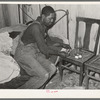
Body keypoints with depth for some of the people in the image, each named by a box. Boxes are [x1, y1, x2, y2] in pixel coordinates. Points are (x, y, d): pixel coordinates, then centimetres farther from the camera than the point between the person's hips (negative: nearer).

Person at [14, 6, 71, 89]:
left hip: (35, 52, 9)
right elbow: (43, 49, -25)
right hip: (24, 54, -9)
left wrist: (62, 44, 5)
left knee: (52, 69, -5)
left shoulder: (44, 26, 5)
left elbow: (48, 42, 16)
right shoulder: (35, 27, -25)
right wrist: (59, 53, -15)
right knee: (44, 75, -18)